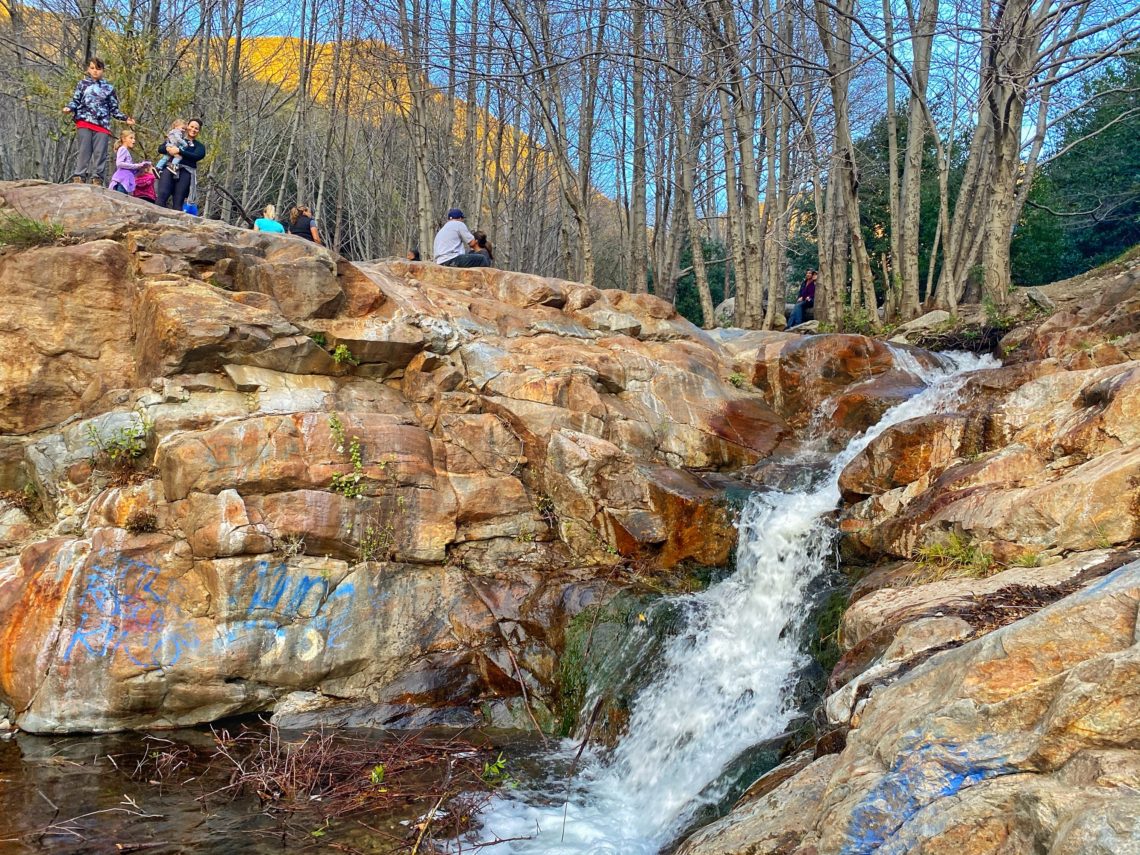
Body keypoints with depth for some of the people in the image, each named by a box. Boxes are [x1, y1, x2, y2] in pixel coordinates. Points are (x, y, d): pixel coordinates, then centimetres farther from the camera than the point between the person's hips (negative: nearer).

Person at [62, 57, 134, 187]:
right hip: (84, 122, -1)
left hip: (102, 124, 1)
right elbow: (75, 101, 13)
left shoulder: (109, 88, 17)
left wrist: (125, 118, 6)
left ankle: (97, 178, -1)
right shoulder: (82, 84, 16)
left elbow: (114, 109, 19)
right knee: (84, 150, -9)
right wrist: (69, 108, -8)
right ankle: (78, 177, -9)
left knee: (100, 152, -5)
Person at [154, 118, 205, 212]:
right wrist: (168, 148, -7)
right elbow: (160, 148, 16)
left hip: (185, 172, -1)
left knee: (178, 202, -10)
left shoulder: (199, 146, 20)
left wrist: (179, 151, -10)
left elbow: (196, 156, -1)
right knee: (162, 195, -19)